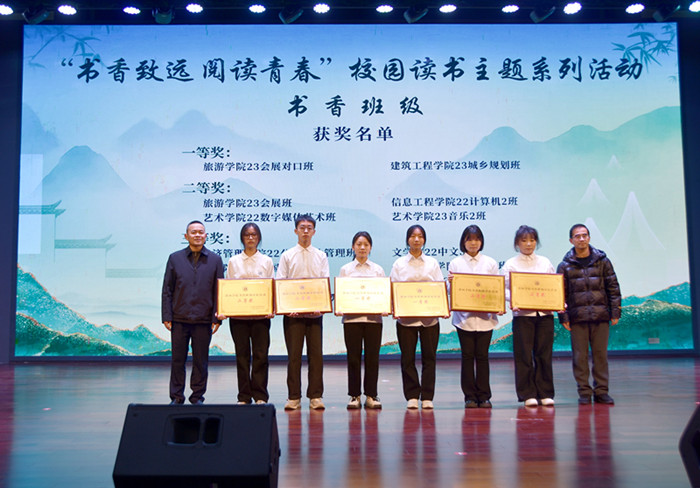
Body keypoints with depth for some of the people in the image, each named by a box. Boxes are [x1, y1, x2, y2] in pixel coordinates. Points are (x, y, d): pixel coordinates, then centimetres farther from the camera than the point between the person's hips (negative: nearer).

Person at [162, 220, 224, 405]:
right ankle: (176, 397, 18)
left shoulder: (215, 260, 6)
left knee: (201, 361, 6)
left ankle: (198, 397, 18)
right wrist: (166, 316, 0)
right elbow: (167, 290, 6)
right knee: (177, 360, 6)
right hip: (179, 319, 0)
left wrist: (217, 318, -1)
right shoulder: (175, 258, 7)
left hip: (204, 320, 0)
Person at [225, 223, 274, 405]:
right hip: (238, 314, 1)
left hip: (261, 314, -1)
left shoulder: (266, 261, 10)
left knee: (260, 354, -3)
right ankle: (244, 396, 11)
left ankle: (260, 395, 6)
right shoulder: (234, 261, 11)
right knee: (242, 354, 3)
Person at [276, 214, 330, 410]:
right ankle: (293, 397, 8)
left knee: (316, 354, 1)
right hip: (292, 313, -1)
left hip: (315, 312, 1)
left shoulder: (321, 256, 11)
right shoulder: (287, 256, 7)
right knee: (293, 355, 1)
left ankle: (315, 396, 8)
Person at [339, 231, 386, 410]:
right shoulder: (345, 269, 10)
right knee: (353, 357, 0)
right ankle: (354, 395, 10)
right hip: (351, 317, 0)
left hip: (373, 317, 1)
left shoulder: (378, 269, 12)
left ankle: (371, 395, 10)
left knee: (372, 357, 1)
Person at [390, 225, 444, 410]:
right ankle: (412, 396, 12)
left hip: (430, 316, 1)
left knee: (429, 357, 3)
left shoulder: (432, 263, 10)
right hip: (405, 317, -1)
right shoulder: (399, 264, 7)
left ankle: (427, 397, 11)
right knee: (408, 358, 1)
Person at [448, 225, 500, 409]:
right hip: (464, 316, 0)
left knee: (482, 356, 2)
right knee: (467, 356, 2)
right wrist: (450, 282, -16)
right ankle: (470, 396, 10)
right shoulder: (455, 263, 8)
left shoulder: (490, 263, 10)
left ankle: (484, 396, 11)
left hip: (485, 316, 0)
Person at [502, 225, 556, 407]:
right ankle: (528, 394, 8)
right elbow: (505, 289, -1)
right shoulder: (510, 264, 6)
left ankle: (545, 394, 14)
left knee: (544, 354, 4)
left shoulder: (545, 262, 14)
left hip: (545, 313, 2)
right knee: (524, 355, -1)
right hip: (522, 314, -2)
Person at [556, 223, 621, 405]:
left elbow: (613, 287, 7)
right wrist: (563, 317, -3)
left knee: (600, 354, 5)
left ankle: (601, 391, 15)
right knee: (579, 355, 2)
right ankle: (584, 392, 11)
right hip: (577, 317, -1)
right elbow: (560, 293, 3)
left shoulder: (602, 261, 7)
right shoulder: (565, 265, 4)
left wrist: (615, 312, 2)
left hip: (601, 316, 1)